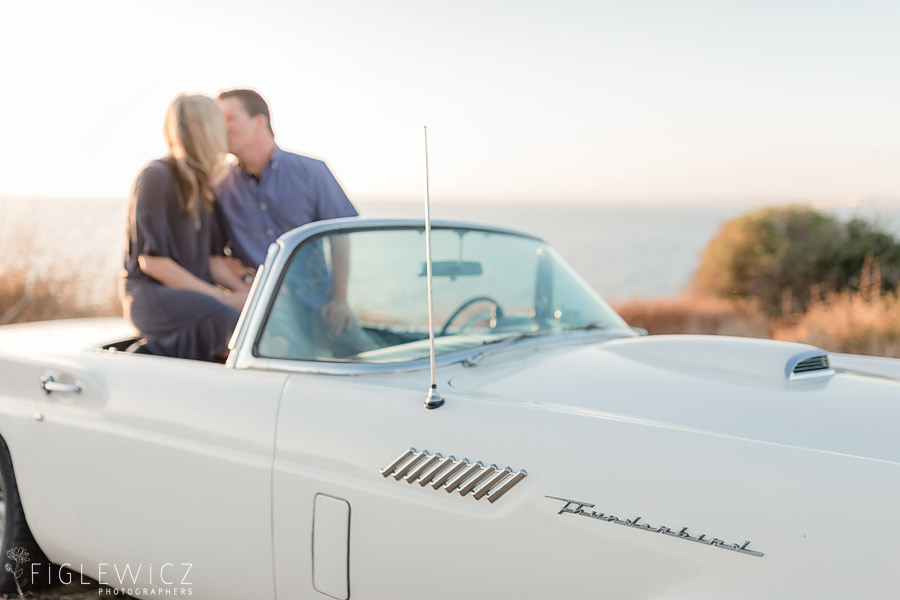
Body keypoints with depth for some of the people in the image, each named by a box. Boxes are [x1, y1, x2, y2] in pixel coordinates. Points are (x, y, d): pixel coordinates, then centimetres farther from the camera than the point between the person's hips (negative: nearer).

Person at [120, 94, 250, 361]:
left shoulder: (202, 183, 16)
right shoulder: (156, 176, -7)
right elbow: (151, 260, -14)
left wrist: (242, 290, -7)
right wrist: (221, 297, -16)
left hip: (195, 295, 7)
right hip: (150, 295, -7)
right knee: (226, 319, -35)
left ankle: (155, 349, -14)